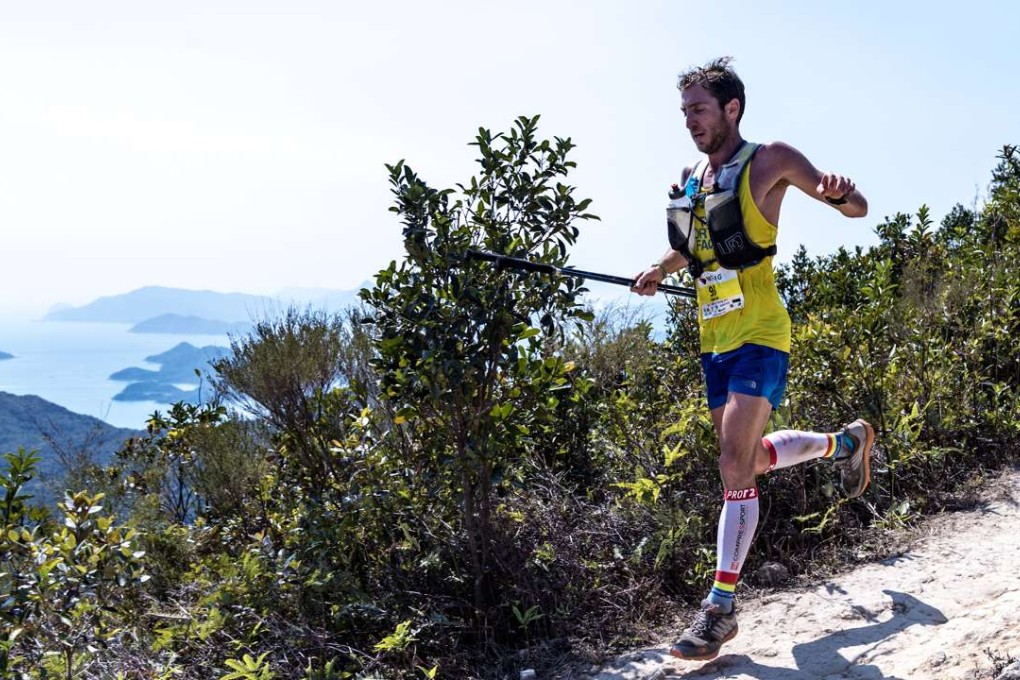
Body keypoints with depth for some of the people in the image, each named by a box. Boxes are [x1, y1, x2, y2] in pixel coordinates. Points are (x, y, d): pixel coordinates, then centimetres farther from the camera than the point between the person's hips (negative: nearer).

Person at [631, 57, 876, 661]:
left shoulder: (768, 162, -6)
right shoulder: (690, 180, 13)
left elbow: (859, 208, -9)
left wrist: (838, 192, -32)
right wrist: (661, 271, 14)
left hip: (758, 335, -8)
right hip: (714, 339, 8)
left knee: (737, 464, -16)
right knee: (749, 456, 17)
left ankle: (721, 607, -10)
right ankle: (846, 441, 43)